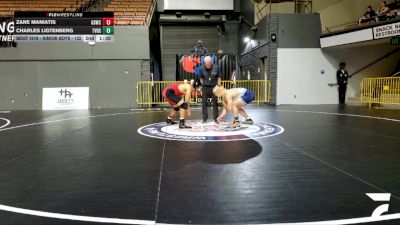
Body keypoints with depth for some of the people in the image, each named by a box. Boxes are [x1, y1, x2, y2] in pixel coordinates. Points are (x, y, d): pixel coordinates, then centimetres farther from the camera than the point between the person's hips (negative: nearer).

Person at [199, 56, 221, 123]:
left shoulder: (216, 67, -13)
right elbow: (201, 78, 4)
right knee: (204, 103, 2)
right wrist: (203, 86, 5)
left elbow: (219, 77, 0)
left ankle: (216, 118, 12)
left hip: (214, 87, -1)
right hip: (205, 87, 1)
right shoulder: (202, 68, -11)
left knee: (215, 103, 4)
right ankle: (205, 118, 10)